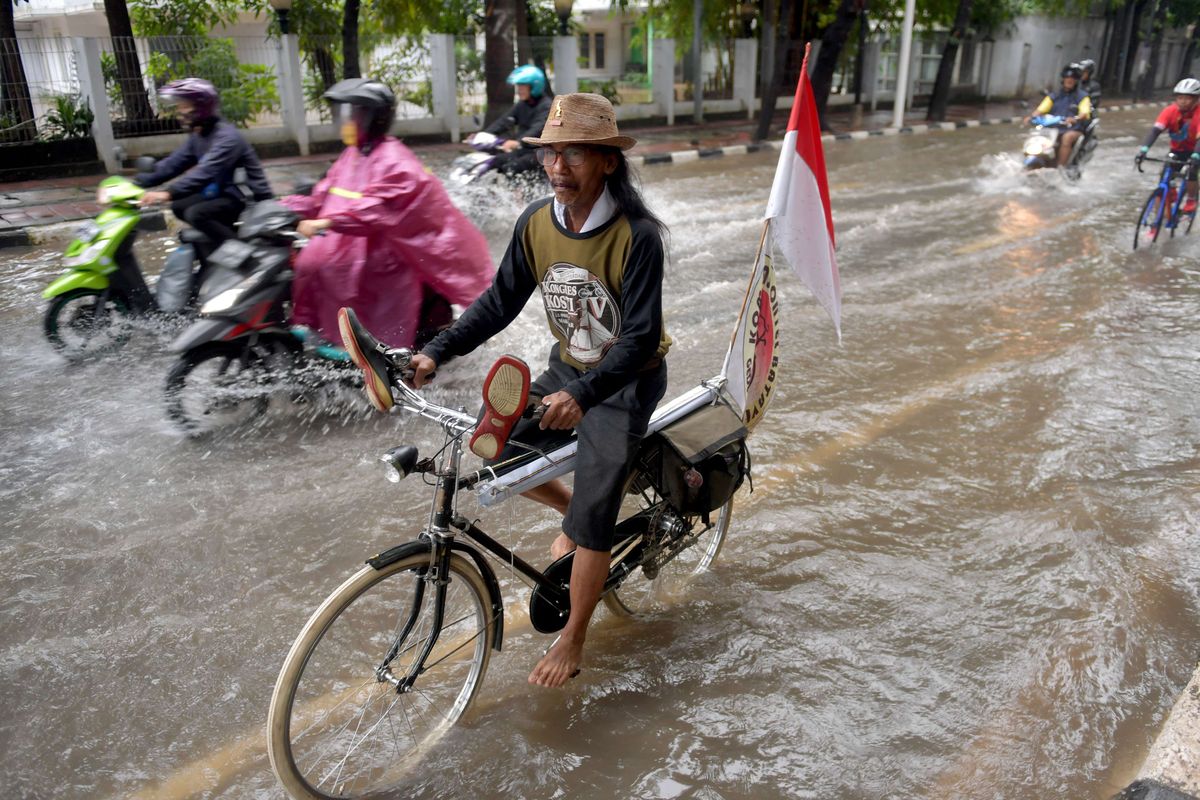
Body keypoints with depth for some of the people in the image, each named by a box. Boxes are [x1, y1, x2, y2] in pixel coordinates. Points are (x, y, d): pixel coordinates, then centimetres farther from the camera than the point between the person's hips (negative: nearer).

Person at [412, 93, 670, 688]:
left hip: (626, 381, -6)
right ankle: (573, 514, 27)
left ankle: (572, 639, 13)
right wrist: (436, 353, -15)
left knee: (592, 517, -10)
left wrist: (582, 395, -44)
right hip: (567, 368, 6)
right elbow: (501, 301, -3)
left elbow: (639, 339, -28)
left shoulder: (636, 235, -26)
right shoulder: (537, 222, -9)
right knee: (495, 452, -1)